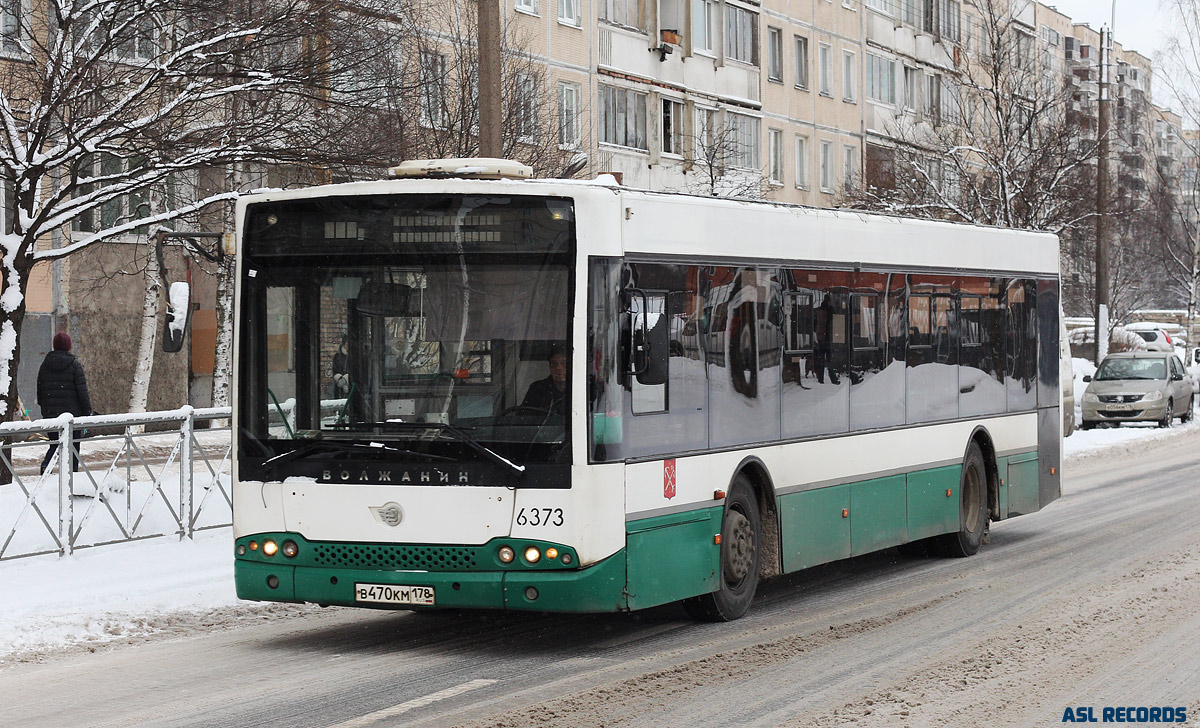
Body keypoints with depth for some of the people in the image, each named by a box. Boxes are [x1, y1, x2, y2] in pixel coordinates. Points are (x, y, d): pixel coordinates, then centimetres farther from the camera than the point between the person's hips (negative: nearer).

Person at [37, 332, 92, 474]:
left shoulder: (45, 364, 5)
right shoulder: (74, 364, -8)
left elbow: (39, 390, 10)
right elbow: (82, 390, -10)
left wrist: (44, 408, 19)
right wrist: (87, 410, -3)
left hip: (50, 414, 4)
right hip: (72, 412, -4)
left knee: (54, 442, 13)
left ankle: (46, 463, -12)